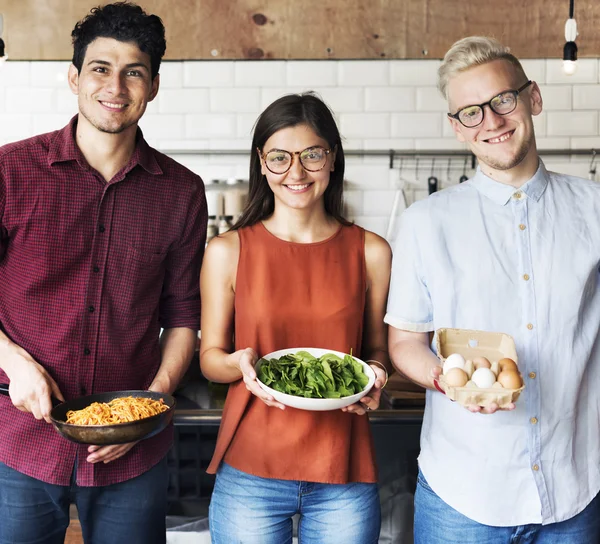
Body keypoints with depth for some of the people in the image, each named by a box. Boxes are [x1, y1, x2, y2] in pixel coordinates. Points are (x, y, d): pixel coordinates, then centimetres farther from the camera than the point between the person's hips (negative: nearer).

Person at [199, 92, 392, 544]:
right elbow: (210, 357, 5)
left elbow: (377, 349, 11)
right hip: (250, 474, -1)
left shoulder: (371, 252, 2)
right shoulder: (227, 252, -1)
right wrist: (240, 363, -16)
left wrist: (375, 375, -10)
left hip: (345, 475, 1)